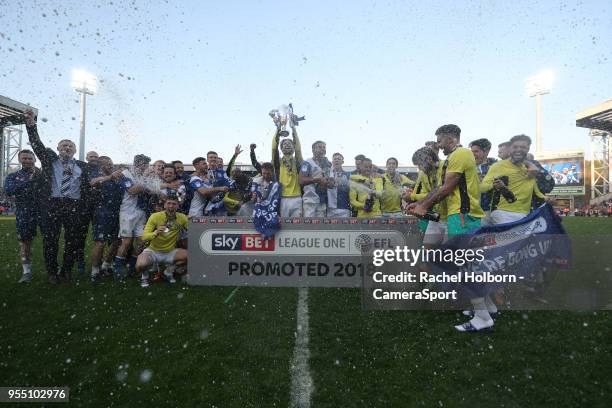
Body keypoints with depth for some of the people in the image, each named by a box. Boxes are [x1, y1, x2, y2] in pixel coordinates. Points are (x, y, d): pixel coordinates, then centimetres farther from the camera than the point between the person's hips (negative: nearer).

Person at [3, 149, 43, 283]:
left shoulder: (42, 173, 10)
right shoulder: (12, 176, 12)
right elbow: (8, 191, -8)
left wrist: (40, 176, -15)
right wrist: (28, 180, -15)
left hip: (43, 210, -1)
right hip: (23, 213, 1)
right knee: (24, 241, 5)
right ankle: (27, 271, 14)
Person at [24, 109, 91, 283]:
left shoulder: (82, 166, 15)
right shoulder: (50, 159, 13)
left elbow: (88, 185, 18)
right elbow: (37, 144, 1)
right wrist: (31, 124, -10)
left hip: (74, 206, 1)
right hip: (51, 204, -1)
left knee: (72, 240, 4)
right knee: (50, 240, 3)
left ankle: (66, 271, 19)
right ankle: (52, 272, 17)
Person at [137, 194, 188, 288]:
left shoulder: (182, 217, -8)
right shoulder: (155, 216, -15)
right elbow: (144, 237, -19)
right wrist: (156, 233, -38)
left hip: (170, 252, 3)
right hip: (153, 251, -3)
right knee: (140, 265, -33)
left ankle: (169, 271, 9)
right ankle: (144, 276, 8)